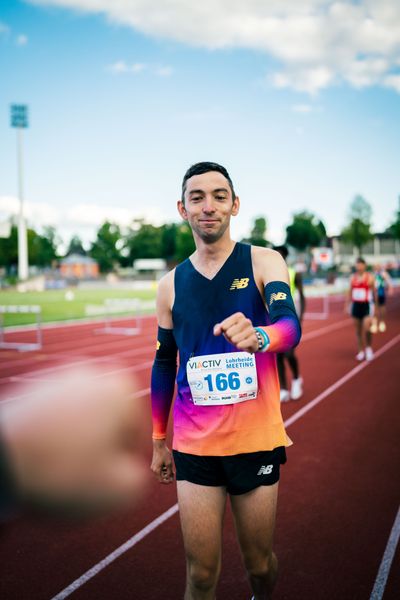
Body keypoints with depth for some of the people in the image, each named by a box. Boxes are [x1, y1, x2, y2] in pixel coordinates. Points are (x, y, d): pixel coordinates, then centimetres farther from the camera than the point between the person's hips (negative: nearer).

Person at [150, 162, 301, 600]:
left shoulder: (263, 262, -5)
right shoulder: (171, 284, 3)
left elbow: (290, 326, -22)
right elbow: (163, 365, 11)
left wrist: (258, 337, -45)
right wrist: (159, 441, 12)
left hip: (256, 440, -1)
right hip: (194, 445, 1)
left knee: (259, 562, 14)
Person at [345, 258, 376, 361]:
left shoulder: (369, 277, -3)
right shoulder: (353, 278, 7)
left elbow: (374, 292, 1)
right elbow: (349, 293, 12)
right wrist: (347, 305, 8)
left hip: (366, 305, -4)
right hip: (356, 305, 4)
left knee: (366, 329, -13)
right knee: (358, 330, 7)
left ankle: (369, 348, 9)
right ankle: (361, 351, 17)